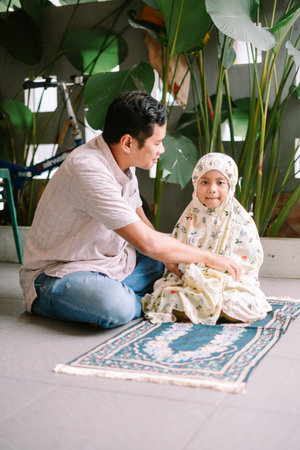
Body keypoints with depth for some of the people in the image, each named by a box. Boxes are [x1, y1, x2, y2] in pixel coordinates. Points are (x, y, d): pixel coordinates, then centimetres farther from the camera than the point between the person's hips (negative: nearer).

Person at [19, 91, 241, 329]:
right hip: (58, 274, -9)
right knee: (116, 307, -37)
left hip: (109, 264, 9)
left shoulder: (123, 160, 1)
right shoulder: (87, 169, -29)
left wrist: (168, 258, -5)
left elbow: (140, 221, 13)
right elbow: (147, 242, -31)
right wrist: (208, 257, -18)